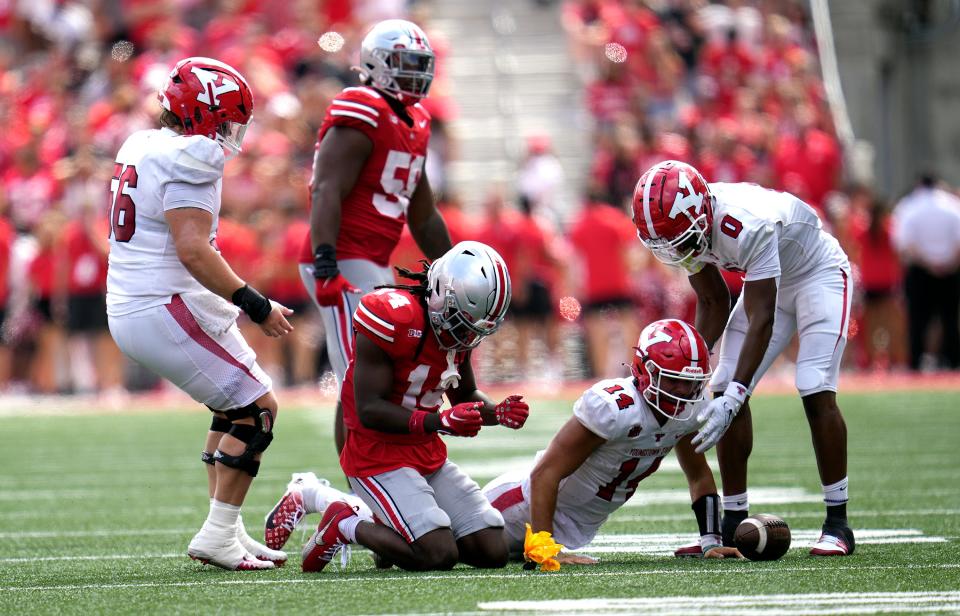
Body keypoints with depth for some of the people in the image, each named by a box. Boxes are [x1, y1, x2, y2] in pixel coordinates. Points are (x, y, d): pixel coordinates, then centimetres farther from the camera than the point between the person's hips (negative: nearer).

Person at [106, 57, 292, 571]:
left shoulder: (140, 148, 15)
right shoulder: (187, 159, -16)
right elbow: (193, 249, -24)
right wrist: (257, 306, -19)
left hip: (130, 310, 10)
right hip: (168, 309, -10)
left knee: (235, 406, 20)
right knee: (257, 408, -3)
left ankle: (226, 531, 18)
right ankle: (217, 536, -7)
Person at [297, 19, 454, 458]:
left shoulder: (413, 125, 18)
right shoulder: (360, 118, -12)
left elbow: (423, 217, 26)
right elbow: (326, 193, -21)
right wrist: (326, 268, -30)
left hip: (376, 270, 10)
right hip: (344, 267, -10)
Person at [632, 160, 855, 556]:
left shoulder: (749, 225, -41)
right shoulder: (685, 226, -18)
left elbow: (761, 320, -38)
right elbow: (713, 303, -2)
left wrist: (733, 398, -42)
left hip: (819, 275, -7)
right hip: (770, 281, 7)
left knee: (816, 391, -20)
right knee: (725, 389, -5)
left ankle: (837, 524, -12)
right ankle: (734, 523, 2)